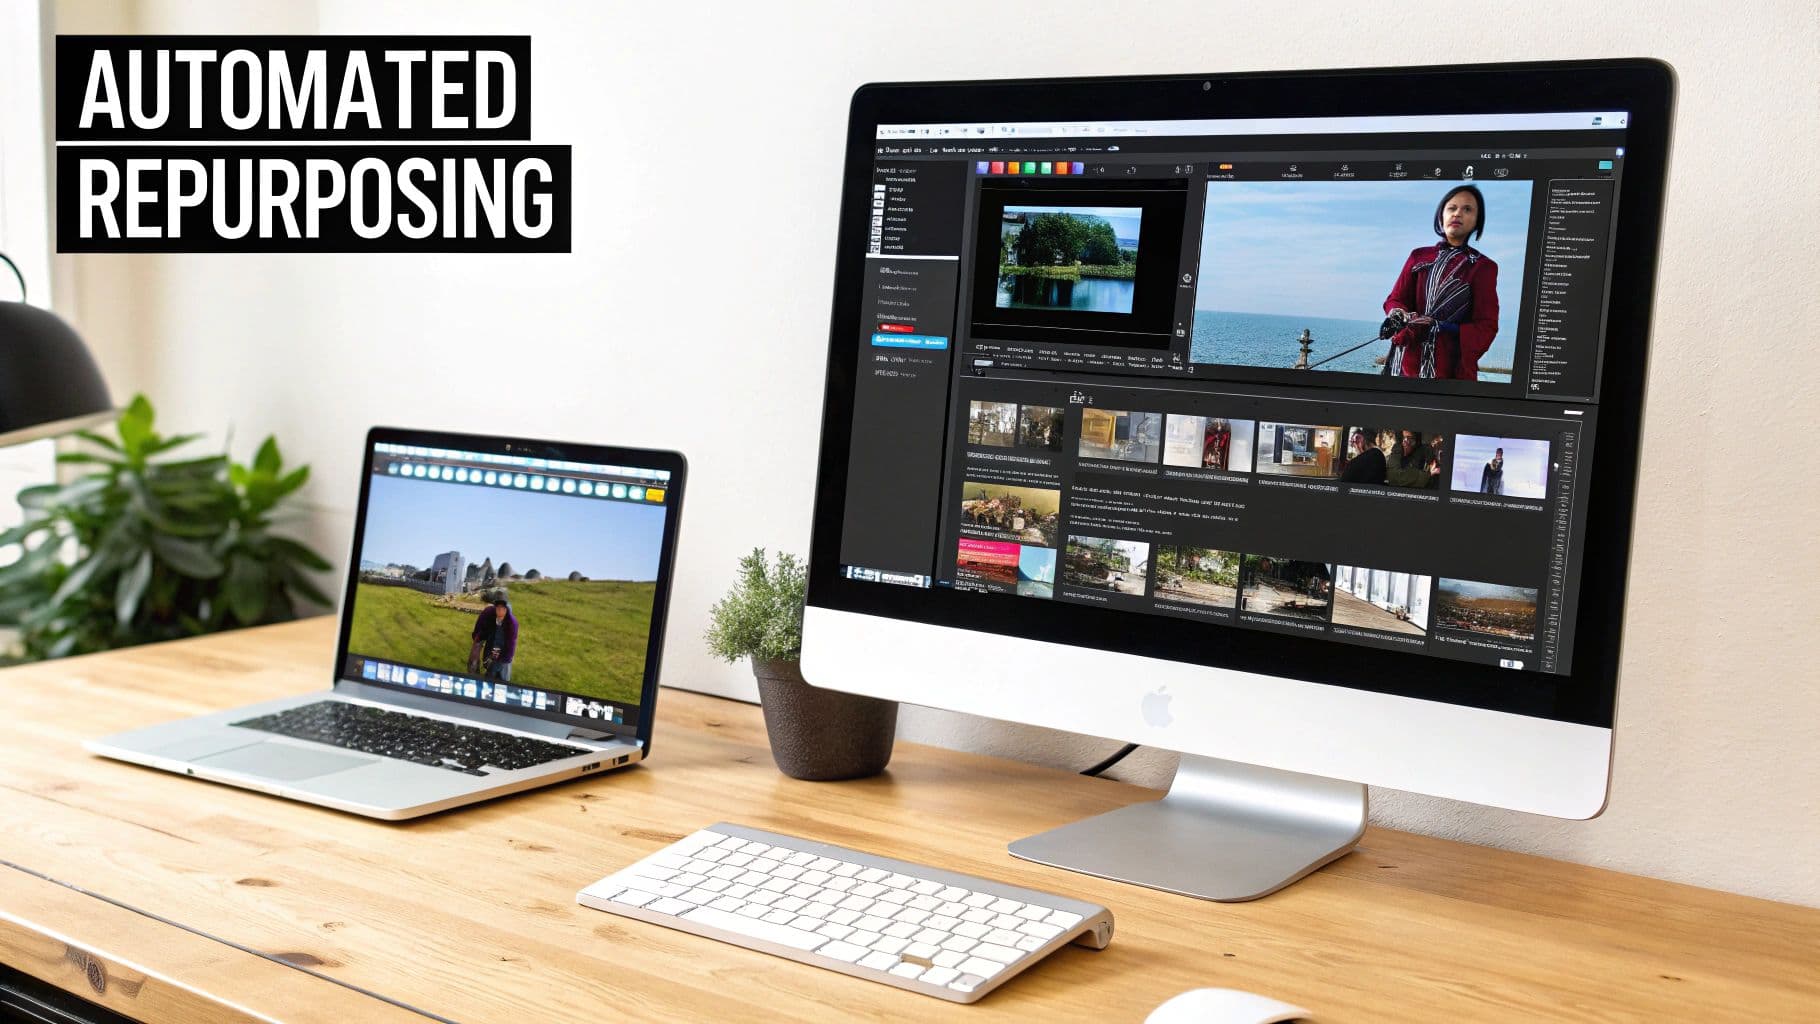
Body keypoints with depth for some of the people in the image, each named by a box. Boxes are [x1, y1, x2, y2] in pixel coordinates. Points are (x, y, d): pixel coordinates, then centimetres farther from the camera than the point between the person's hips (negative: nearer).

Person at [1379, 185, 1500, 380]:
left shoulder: (1483, 267, 3)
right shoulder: (1419, 256, 12)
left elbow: (1486, 327, -5)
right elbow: (1395, 300, 8)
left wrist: (1438, 327, -20)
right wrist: (1399, 316, -17)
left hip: (1451, 366, -2)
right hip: (1407, 361, 2)